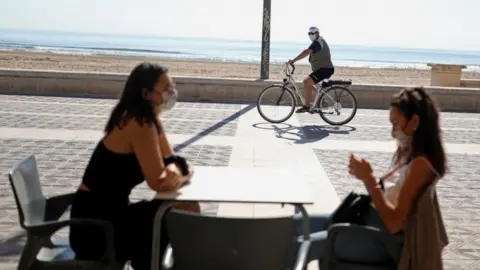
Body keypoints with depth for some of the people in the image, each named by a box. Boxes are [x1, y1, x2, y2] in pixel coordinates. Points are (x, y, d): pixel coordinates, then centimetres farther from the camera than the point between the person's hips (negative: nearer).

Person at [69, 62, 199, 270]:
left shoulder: (149, 120, 7)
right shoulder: (139, 124, -22)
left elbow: (170, 161, 6)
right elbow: (158, 181, -24)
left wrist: (177, 171, -16)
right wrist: (180, 172, -5)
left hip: (110, 211, 9)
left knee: (188, 208, 4)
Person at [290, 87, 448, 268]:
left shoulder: (420, 164, -21)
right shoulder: (408, 154, 8)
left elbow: (394, 223, -26)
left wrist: (369, 179, -23)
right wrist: (367, 177, -4)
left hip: (384, 241, -10)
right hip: (372, 222, 10)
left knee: (300, 247, -16)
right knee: (295, 224, 5)